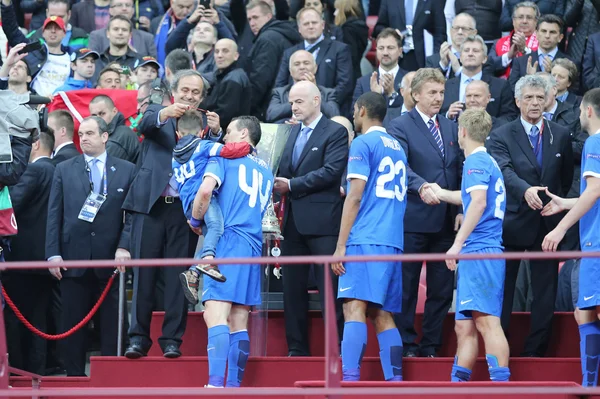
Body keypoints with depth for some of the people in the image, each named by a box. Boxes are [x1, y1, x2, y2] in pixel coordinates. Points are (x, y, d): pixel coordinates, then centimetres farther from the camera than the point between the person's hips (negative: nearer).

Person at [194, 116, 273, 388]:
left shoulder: (223, 157, 3)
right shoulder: (266, 171, 23)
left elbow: (206, 190, -14)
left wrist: (195, 220, 3)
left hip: (228, 240, -7)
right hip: (254, 246, 7)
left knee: (215, 314, -17)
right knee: (238, 322, 7)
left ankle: (215, 384, -31)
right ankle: (234, 386, 5)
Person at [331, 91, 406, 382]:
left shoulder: (363, 143, -2)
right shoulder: (397, 147, 21)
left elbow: (355, 197, -8)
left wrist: (340, 246, -9)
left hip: (365, 239, -8)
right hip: (393, 243, 8)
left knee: (354, 307, -15)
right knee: (382, 314, 8)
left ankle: (350, 380, -27)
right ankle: (395, 383, 2)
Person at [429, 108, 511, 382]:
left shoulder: (476, 161, -6)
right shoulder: (488, 162, 23)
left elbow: (478, 201, -21)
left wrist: (458, 243, -23)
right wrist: (440, 193, 55)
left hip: (480, 251, -10)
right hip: (477, 254, 10)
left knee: (487, 321, -17)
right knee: (464, 327, 11)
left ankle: (501, 385, -25)